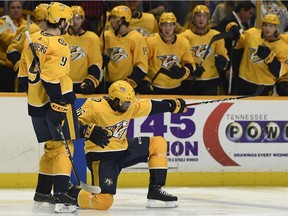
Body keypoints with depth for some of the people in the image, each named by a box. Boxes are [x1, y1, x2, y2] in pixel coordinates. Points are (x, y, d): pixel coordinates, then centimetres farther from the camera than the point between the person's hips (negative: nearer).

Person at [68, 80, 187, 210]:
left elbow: (150, 106, 16)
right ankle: (70, 193, 2)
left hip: (123, 149, 8)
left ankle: (155, 191, 7)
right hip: (101, 157, -8)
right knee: (104, 202, -25)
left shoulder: (129, 105, 1)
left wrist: (174, 105, 20)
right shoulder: (94, 106, -21)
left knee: (158, 143, 5)